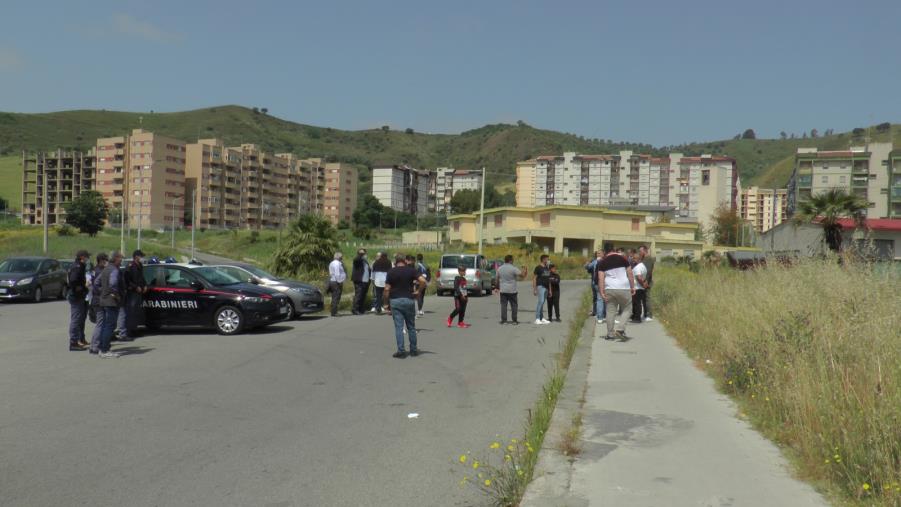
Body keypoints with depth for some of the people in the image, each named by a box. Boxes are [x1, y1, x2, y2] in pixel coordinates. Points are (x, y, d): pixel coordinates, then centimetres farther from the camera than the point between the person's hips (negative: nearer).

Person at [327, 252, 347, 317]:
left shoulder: (332, 263, 18)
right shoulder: (337, 263, -14)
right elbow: (337, 274, -19)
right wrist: (340, 282, -16)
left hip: (332, 281, 11)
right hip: (337, 282, -10)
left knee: (334, 298, 13)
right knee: (336, 298, -8)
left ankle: (333, 312, 17)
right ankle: (334, 313, -9)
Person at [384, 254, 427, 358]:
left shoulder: (391, 272, 2)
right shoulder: (411, 270, 1)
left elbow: (387, 289, -2)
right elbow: (423, 281, -13)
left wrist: (388, 303, 5)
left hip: (395, 301, -1)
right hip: (408, 300, 1)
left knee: (398, 327, 0)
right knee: (411, 327, 12)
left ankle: (401, 351, -4)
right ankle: (414, 350, 18)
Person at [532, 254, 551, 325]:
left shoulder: (547, 268, 17)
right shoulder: (538, 268, -7)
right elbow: (534, 278, -8)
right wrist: (534, 289, -13)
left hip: (546, 287, 8)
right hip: (540, 286, -8)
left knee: (542, 303, 10)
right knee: (541, 301, -14)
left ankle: (542, 318, 13)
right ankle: (537, 318, -12)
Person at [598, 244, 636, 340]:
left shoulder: (602, 262, 3)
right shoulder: (623, 259, 1)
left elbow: (601, 278, -3)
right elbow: (630, 274, 1)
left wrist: (602, 292, -3)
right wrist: (632, 287, 9)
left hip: (609, 289, 2)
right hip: (623, 288, -2)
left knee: (610, 311, 9)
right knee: (627, 309, 10)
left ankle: (610, 333, 11)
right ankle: (620, 329, -5)